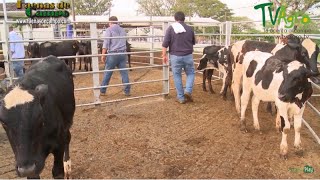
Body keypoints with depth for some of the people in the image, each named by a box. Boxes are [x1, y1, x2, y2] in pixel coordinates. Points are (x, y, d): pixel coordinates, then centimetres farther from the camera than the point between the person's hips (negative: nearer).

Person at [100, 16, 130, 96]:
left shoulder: (109, 30, -2)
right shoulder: (122, 30, 16)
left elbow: (106, 43, -9)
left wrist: (103, 55, -10)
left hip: (113, 54, -4)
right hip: (123, 54, 4)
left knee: (107, 73, 4)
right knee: (124, 72, 5)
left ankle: (102, 91, 13)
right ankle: (127, 91, 6)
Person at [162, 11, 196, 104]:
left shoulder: (171, 28, -4)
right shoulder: (189, 28, 4)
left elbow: (165, 44, -10)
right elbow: (193, 42, 19)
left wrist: (164, 55, -2)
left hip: (175, 56, -1)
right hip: (188, 56, 1)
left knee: (177, 76, 9)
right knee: (191, 73, 19)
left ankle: (181, 97, 12)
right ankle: (188, 91, 0)